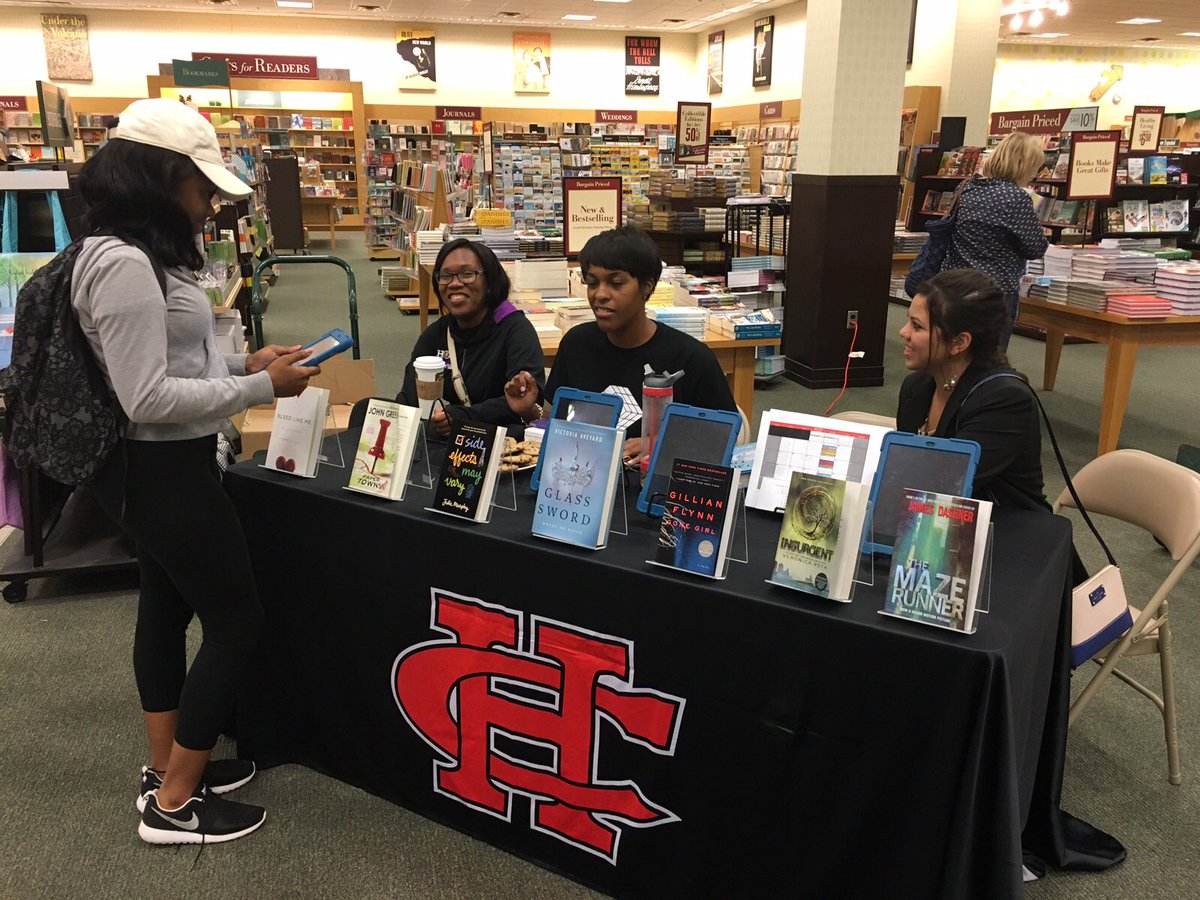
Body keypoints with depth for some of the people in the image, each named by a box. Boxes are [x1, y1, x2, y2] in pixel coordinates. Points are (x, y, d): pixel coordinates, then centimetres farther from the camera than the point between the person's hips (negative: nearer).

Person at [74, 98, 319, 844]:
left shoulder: (140, 255, 9)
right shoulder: (124, 265, -23)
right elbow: (148, 396, -26)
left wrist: (244, 363, 4)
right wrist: (261, 389, -20)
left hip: (162, 468, 11)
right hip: (163, 473, -11)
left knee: (168, 611, 19)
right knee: (237, 622, 0)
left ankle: (168, 768, 36)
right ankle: (173, 804, 14)